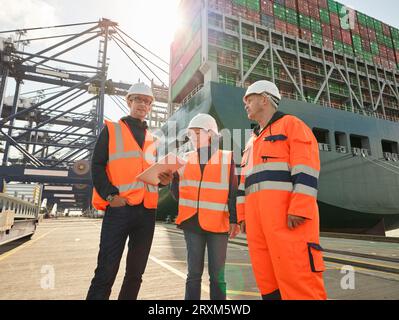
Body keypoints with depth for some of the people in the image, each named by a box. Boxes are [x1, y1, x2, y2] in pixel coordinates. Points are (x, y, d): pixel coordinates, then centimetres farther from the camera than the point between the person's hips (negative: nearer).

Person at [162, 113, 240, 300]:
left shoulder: (227, 158, 0)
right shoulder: (186, 159, 7)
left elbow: (233, 191, -2)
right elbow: (176, 188, 14)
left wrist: (234, 219, -6)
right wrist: (188, 207, 1)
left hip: (218, 223, -2)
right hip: (192, 223, 3)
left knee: (217, 274, 7)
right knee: (194, 272, 12)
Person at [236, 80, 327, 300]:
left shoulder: (291, 124, 6)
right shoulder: (252, 140, 28)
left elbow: (305, 169, -8)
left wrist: (299, 210, -18)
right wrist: (243, 214, 15)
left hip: (288, 213, -7)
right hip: (257, 215, 7)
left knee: (296, 275, -10)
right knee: (266, 277, 6)